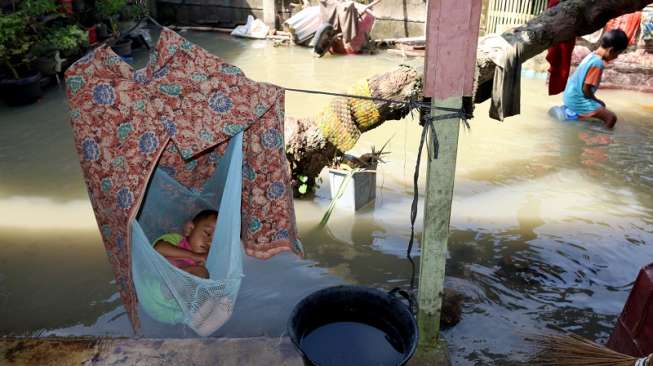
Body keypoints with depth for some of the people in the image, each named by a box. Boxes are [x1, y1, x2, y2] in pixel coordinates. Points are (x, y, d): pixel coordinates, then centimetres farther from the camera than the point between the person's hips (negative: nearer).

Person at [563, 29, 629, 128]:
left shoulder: (592, 55, 7)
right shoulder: (598, 64, -21)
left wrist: (597, 101, 15)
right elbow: (586, 89, -20)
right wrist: (597, 101, -2)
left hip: (570, 96, 10)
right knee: (611, 118, -16)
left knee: (601, 106, 32)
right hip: (577, 101, -10)